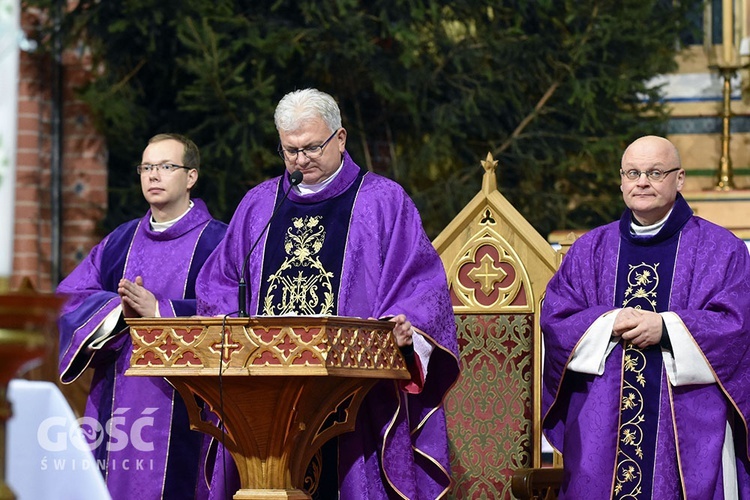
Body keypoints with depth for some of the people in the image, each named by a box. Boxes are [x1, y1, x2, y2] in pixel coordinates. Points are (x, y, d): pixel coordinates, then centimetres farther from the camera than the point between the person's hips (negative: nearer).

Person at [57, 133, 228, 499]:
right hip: (117, 398, 4)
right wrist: (119, 309, -12)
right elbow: (68, 298, 7)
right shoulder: (120, 241, 16)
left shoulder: (217, 242, 1)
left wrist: (159, 310, -19)